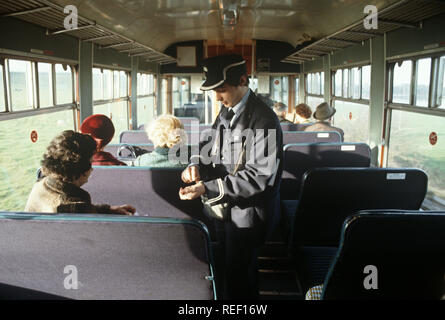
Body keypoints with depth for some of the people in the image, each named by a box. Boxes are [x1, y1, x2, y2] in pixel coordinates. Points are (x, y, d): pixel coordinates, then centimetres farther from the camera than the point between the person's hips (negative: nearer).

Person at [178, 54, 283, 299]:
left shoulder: (264, 120, -22)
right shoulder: (227, 111, 6)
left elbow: (260, 176, -26)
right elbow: (214, 144, 18)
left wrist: (208, 189, -29)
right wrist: (197, 164, -6)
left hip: (247, 213, -8)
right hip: (224, 208, 8)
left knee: (237, 280, 4)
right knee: (230, 268, 23)